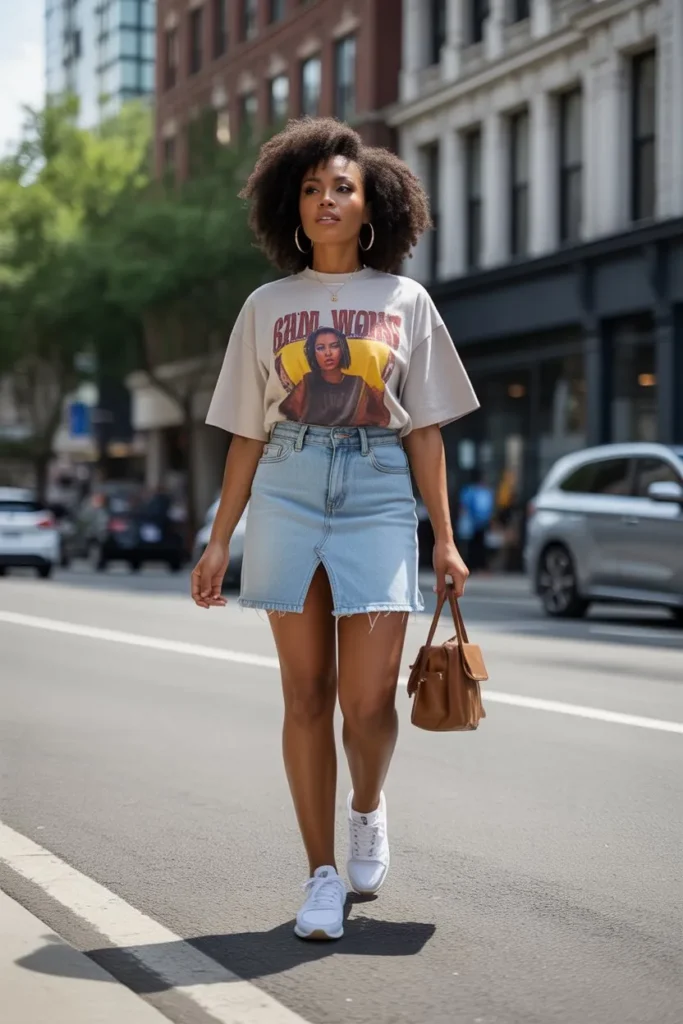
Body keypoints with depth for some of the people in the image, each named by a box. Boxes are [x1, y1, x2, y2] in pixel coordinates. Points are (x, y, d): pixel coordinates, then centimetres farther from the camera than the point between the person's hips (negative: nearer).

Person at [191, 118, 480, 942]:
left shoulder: (406, 302, 8)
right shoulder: (267, 306, 9)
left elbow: (424, 431, 7)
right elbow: (247, 435, 10)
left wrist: (445, 537, 2)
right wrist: (219, 539, 6)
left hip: (378, 502, -1)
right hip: (287, 499, 1)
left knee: (369, 697, -9)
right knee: (306, 693, 2)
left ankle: (368, 808, 25)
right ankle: (322, 875, 11)